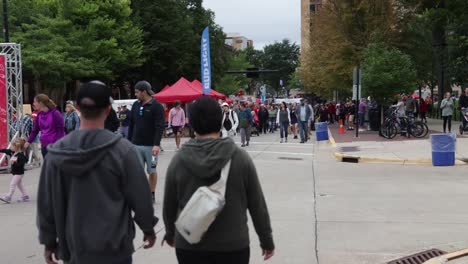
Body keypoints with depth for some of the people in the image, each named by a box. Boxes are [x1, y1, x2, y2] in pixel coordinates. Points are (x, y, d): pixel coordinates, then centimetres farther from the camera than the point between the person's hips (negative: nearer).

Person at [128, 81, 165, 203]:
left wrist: (156, 144, -22)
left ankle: (152, 195, 17)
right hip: (136, 145, 4)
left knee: (152, 171, 7)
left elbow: (160, 127, -14)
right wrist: (129, 141, 12)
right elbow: (131, 125, 15)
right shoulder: (136, 105, 9)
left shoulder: (156, 106, -8)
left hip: (151, 146, -4)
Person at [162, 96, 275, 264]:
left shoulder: (179, 160, -6)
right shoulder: (240, 158, -9)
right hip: (233, 246, 0)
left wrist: (170, 233, 21)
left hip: (190, 246, 1)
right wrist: (266, 239, 8)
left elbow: (169, 205, 4)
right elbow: (257, 205, -4)